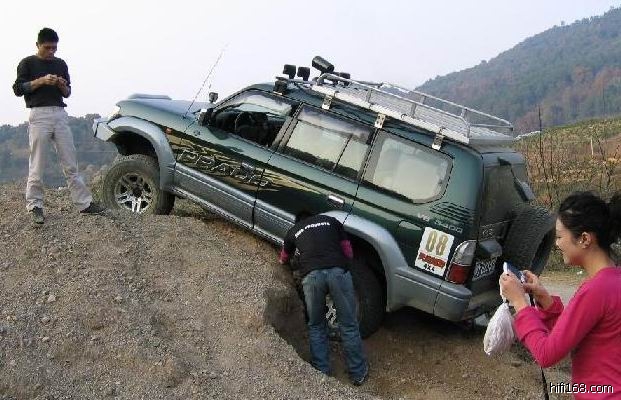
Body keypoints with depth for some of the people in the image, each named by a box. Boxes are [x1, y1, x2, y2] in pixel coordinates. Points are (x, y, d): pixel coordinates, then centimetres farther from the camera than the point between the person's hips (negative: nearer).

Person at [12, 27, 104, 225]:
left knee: (70, 162, 2)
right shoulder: (27, 63, 8)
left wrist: (63, 86, 0)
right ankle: (35, 206, 2)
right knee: (37, 164, -4)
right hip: (39, 114, -4)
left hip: (60, 114, 4)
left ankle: (84, 203, 1)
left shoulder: (60, 64, 20)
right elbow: (18, 89, 0)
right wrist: (41, 81, -11)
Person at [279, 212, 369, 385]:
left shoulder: (293, 232, 27)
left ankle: (321, 372, 25)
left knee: (316, 326, 20)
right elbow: (349, 253, 24)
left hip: (311, 275, 0)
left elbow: (283, 259, 44)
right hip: (338, 271, 0)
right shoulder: (331, 221, 27)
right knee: (348, 325, 12)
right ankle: (358, 373, 22)